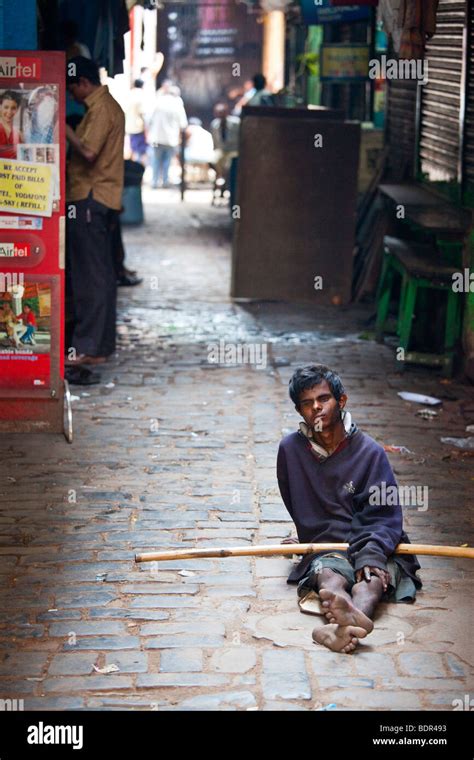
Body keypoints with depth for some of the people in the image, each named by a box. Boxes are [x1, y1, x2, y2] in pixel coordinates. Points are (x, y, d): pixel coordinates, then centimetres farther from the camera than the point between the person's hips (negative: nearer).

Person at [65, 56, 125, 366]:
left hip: (90, 198, -10)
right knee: (101, 274, 12)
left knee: (90, 275, -8)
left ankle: (88, 347, -6)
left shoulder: (100, 109, -14)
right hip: (102, 198, 10)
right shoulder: (108, 105, 18)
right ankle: (102, 343, 16)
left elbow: (88, 152, -24)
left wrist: (65, 128, -13)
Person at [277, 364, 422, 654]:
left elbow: (386, 517, -7)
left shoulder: (370, 451, -2)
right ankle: (356, 619, -71)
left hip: (373, 546, 0)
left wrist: (370, 553, -24)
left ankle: (342, 624, -70)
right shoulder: (291, 449, 5)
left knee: (371, 579, -36)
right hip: (325, 550, 1)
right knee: (329, 577, -35)